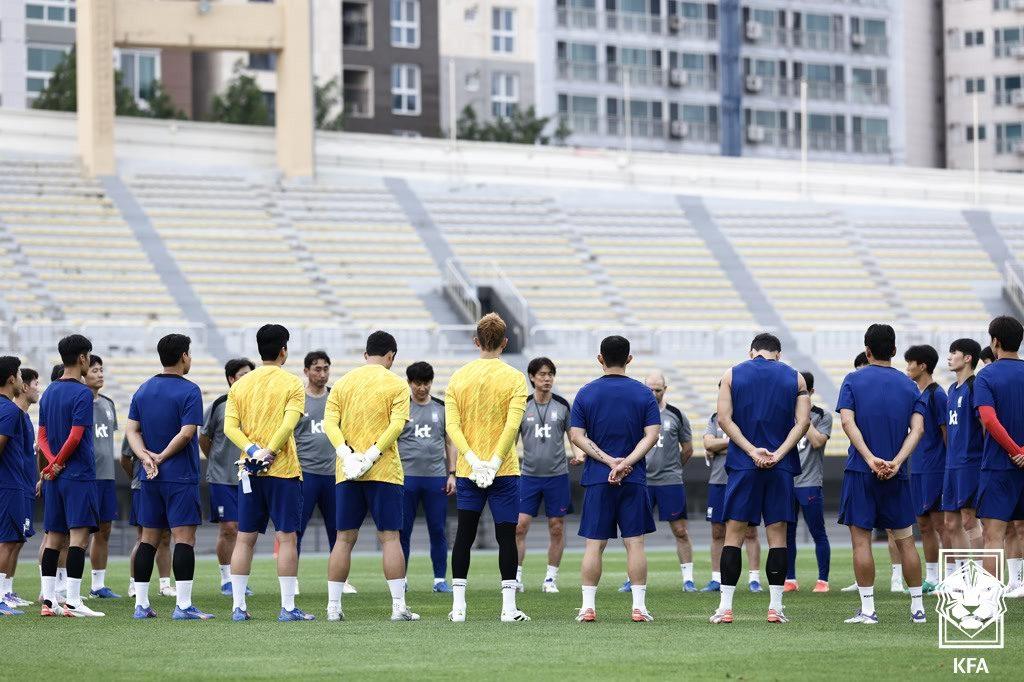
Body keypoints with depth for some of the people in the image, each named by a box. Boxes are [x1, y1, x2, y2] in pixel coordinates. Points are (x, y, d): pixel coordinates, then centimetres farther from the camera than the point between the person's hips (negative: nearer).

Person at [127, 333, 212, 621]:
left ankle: (141, 604, 11)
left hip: (149, 478, 6)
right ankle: (183, 605, -10)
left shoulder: (143, 390, 11)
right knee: (184, 538, -5)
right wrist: (161, 458, -8)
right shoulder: (189, 391, -9)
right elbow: (186, 433, -17)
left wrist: (146, 457, -6)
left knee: (148, 539, 10)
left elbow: (131, 430, 6)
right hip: (180, 478, -6)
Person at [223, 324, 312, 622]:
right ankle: (288, 607, -3)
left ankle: (238, 606, 7)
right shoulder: (292, 383, -4)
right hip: (283, 469, -4)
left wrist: (252, 450, -8)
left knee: (245, 538, 7)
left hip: (249, 471, 4)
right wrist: (269, 452, -15)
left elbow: (230, 426, 1)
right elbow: (290, 422, -16)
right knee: (286, 537, -1)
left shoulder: (241, 384, 10)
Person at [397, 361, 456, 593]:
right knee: (403, 531, 0)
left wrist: (451, 474, 6)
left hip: (436, 478, 2)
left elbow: (450, 443, 14)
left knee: (438, 531, 2)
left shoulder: (442, 408, 10)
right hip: (406, 478, -2)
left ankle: (440, 580, 8)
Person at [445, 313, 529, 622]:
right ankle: (509, 607, -1)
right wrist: (494, 462, -14)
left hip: (467, 470, 3)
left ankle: (458, 606, 7)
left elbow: (451, 425, -4)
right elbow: (513, 425, -15)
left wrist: (473, 460, -9)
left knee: (464, 536, 8)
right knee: (506, 536, 1)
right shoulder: (514, 378, -5)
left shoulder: (458, 377, 4)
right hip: (504, 470, -3)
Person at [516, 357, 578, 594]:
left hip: (557, 475, 0)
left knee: (557, 528, 3)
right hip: (529, 475, 0)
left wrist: (578, 454, -9)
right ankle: (516, 577, -1)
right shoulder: (523, 406, 1)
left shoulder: (562, 405, 2)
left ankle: (550, 579, 12)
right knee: (519, 526, -8)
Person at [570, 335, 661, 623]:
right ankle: (639, 607, -2)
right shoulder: (643, 394, 2)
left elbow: (577, 436, -4)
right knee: (635, 543, 1)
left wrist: (609, 460, -8)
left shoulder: (586, 393, 2)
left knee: (594, 544, 4)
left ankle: (588, 607, 2)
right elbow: (652, 434, -6)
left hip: (597, 480, 0)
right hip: (634, 480, 0)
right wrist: (625, 463, -12)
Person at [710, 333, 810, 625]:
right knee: (777, 534, 5)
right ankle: (775, 607, 2)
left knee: (734, 533, 3)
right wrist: (778, 454, -9)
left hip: (743, 466, -1)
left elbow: (724, 419, -5)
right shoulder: (795, 378, 6)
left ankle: (725, 606, -2)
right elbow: (803, 422, -3)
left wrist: (752, 451, -8)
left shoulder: (732, 375, 5)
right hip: (781, 467, 1)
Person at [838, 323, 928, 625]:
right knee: (905, 540, 10)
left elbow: (847, 421, -12)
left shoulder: (853, 380, 1)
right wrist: (896, 462, -13)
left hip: (861, 471, -3)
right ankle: (918, 608, 12)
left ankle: (867, 609, -4)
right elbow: (917, 428, -5)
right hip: (896, 475, 3)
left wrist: (870, 458, -18)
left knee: (861, 539, 0)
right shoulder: (908, 385, 8)